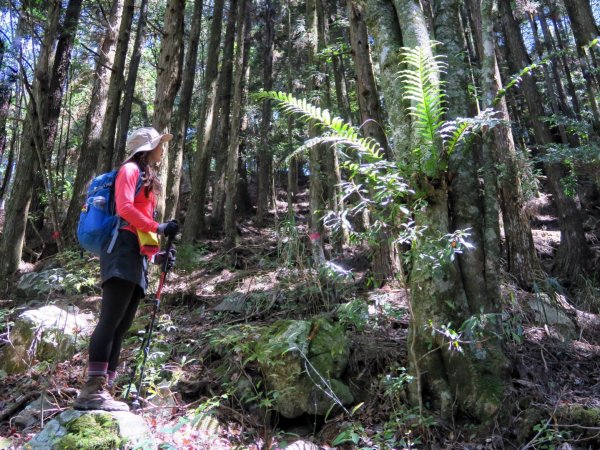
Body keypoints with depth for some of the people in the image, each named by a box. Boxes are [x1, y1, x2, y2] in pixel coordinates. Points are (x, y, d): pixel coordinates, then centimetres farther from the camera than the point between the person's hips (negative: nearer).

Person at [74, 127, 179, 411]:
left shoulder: (147, 180, 30)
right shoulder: (131, 169, 5)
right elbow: (124, 208, -11)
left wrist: (156, 255, 11)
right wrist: (159, 228, -13)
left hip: (137, 256, 9)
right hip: (123, 249, -9)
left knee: (121, 326, 1)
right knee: (112, 320, -17)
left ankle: (102, 391, 1)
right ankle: (92, 390, -18)